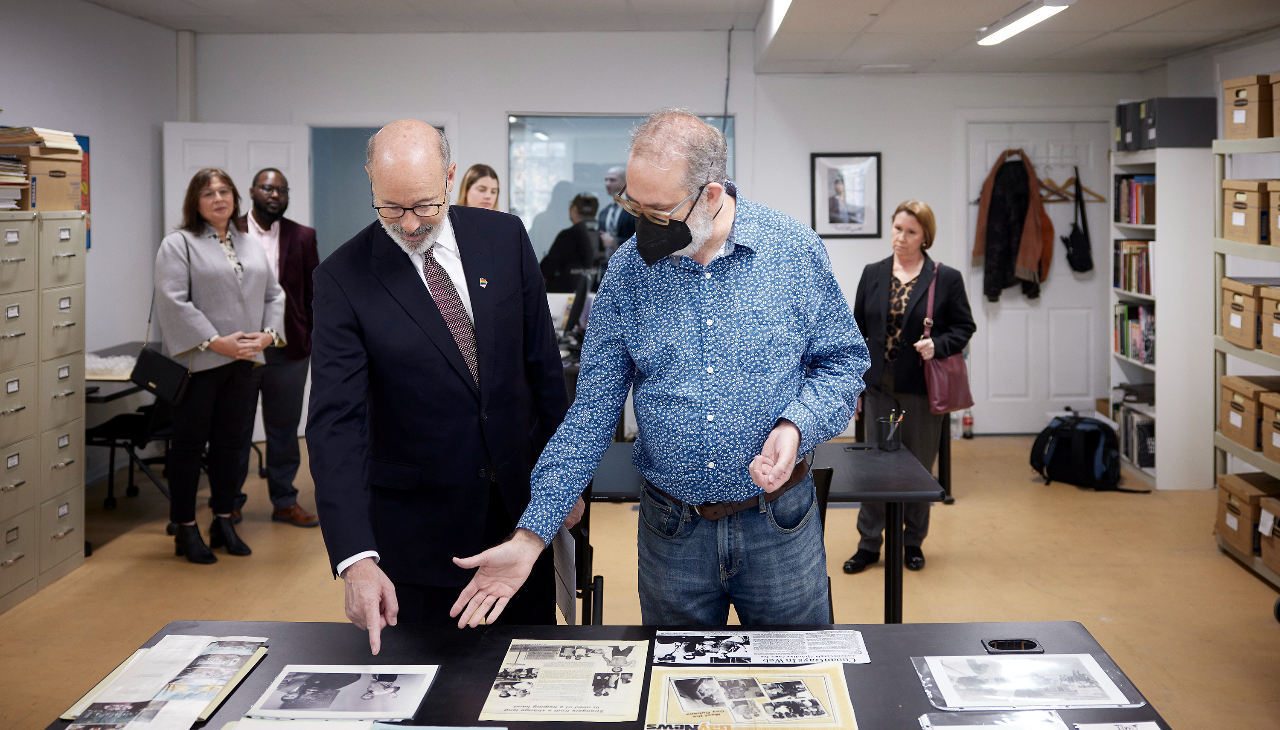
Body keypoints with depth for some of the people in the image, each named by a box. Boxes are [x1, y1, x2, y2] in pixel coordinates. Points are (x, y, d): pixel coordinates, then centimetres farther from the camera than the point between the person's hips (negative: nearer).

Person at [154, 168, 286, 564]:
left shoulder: (251, 246, 17)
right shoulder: (178, 244, -3)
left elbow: (273, 294, 15)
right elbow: (173, 301, -13)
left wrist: (267, 334, -3)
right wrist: (216, 342, -17)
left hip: (243, 363, 5)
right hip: (198, 363, -5)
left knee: (231, 444, 11)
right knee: (188, 446, 3)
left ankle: (224, 522, 22)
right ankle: (186, 531, 11)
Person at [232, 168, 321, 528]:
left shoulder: (302, 237, 6)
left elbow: (315, 292, 7)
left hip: (288, 350, 2)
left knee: (284, 430, 10)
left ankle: (285, 501, 20)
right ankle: (230, 502, 20)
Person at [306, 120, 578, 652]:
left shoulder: (504, 238, -3)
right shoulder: (343, 278, -13)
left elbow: (543, 362, 5)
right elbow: (335, 423, -19)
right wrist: (356, 558, -29)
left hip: (523, 502, 3)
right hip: (422, 521, -3)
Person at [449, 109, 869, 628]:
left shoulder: (795, 249, -9)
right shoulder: (628, 270, -5)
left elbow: (843, 360, 2)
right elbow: (593, 410, -3)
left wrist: (796, 427, -19)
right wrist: (531, 535, -10)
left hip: (780, 524, -1)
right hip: (670, 531, 1)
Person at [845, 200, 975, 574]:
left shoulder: (947, 278, -2)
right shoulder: (873, 274, 6)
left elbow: (964, 327, 3)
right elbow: (858, 329, 9)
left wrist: (938, 345, -17)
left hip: (922, 388, -2)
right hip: (879, 386, 2)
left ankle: (913, 542, 23)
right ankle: (869, 544, 13)